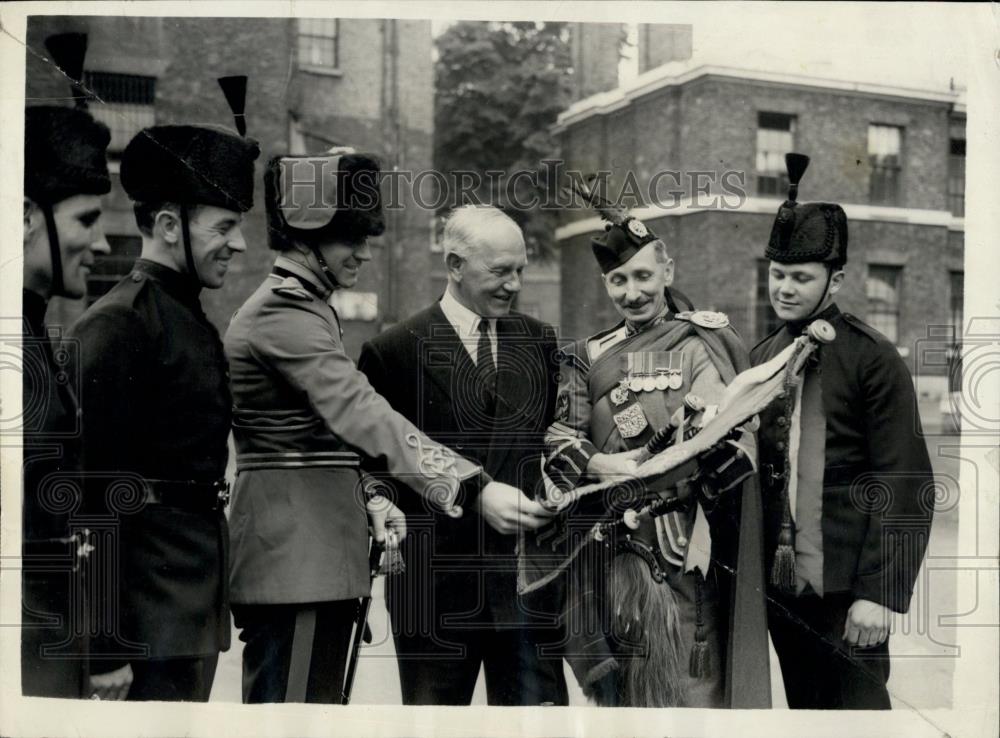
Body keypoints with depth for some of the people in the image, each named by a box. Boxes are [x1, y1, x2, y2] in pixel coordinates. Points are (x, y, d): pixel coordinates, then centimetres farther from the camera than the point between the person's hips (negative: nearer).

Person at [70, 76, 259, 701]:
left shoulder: (194, 321, 14)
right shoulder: (116, 324, -15)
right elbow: (91, 480, -19)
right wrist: (103, 641, -20)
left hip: (199, 599, 9)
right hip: (151, 617, -9)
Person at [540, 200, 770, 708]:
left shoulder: (706, 342, 1)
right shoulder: (589, 356, 12)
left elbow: (738, 432, -7)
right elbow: (557, 436, 4)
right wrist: (599, 465, -15)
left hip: (687, 537, -3)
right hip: (614, 546, 3)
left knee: (692, 675, -2)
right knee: (631, 680, 8)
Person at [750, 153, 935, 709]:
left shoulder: (874, 359, -9)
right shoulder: (761, 357, 9)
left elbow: (905, 486, -13)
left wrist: (879, 593, -17)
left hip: (846, 589, -5)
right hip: (780, 583, 5)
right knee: (805, 709, 15)